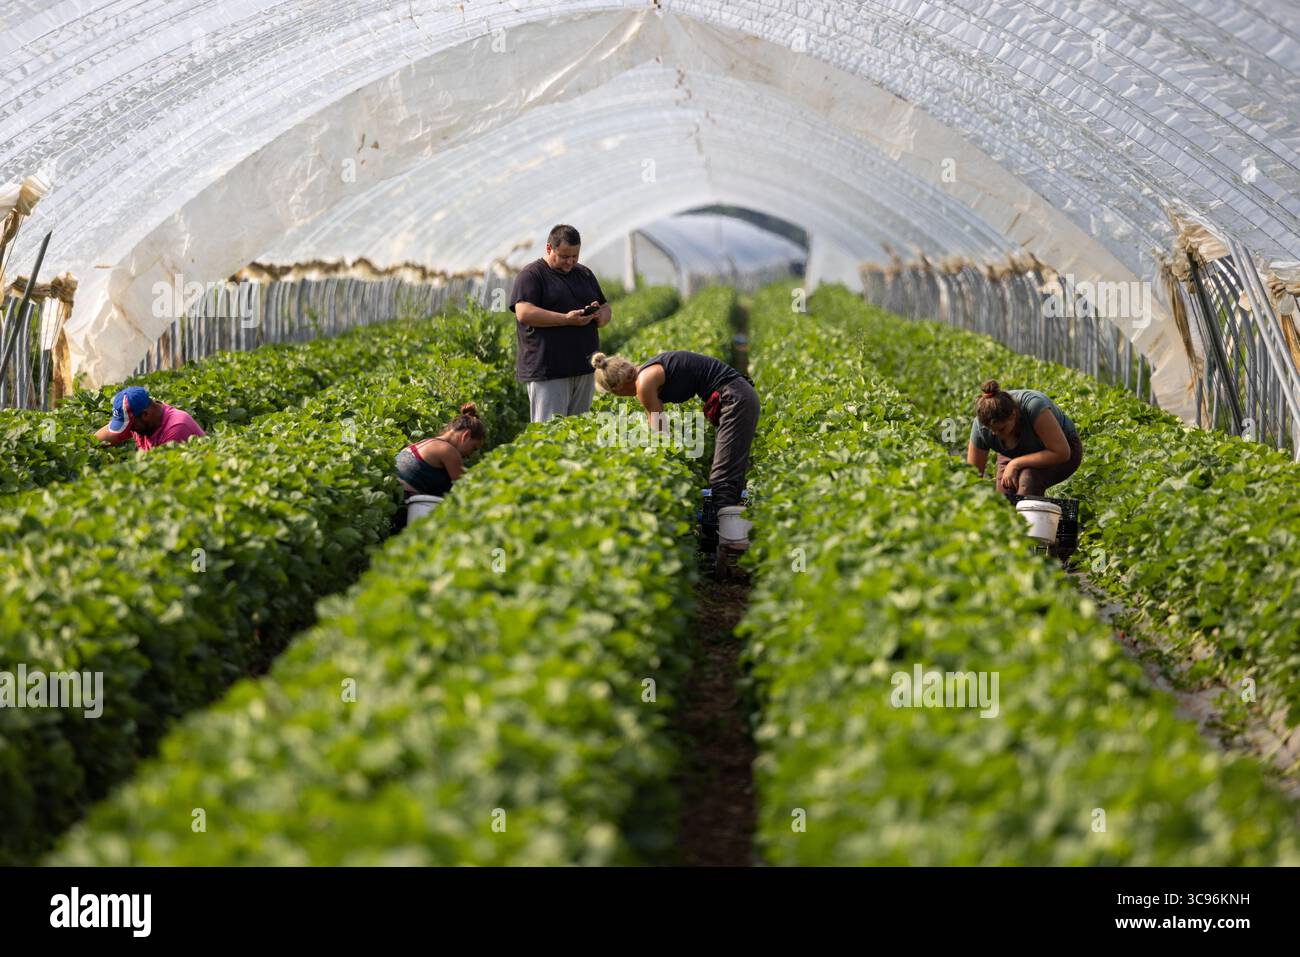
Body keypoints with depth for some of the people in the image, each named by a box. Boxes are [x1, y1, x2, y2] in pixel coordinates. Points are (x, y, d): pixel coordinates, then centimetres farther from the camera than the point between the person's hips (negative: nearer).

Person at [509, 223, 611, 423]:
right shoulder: (531, 275, -3)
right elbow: (524, 313, -16)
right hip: (548, 369, -7)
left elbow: (606, 310, 24)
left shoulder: (584, 274, 18)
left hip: (583, 368, 7)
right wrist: (567, 319, -21)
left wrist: (601, 315, -2)